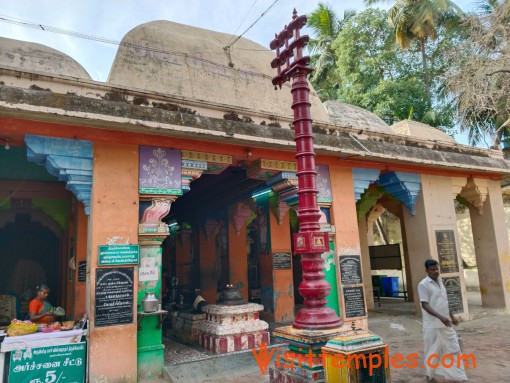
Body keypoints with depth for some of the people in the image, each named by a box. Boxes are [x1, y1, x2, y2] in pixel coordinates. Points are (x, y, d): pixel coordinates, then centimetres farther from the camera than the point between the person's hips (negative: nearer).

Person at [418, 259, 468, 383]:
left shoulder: (440, 282, 10)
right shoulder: (423, 285, -15)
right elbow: (425, 305, -19)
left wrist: (451, 316, 18)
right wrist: (440, 317, -28)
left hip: (446, 323, 7)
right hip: (432, 325, -7)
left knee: (453, 348, 10)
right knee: (432, 351, 5)